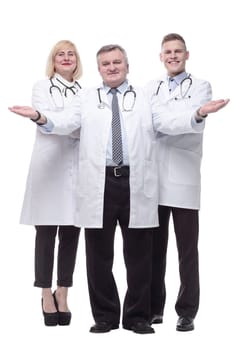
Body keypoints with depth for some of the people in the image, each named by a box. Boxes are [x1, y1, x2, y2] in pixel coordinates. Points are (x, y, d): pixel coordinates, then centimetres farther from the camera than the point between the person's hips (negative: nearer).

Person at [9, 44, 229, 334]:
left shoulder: (145, 97, 13)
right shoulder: (86, 98, 14)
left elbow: (168, 124, 2)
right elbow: (66, 123, 0)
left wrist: (198, 115, -15)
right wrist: (40, 117, -19)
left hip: (137, 185, 0)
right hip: (99, 184, 0)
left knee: (139, 253, 4)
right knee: (99, 253, 5)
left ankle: (137, 316, 16)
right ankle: (105, 316, 17)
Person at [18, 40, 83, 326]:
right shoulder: (41, 88, 8)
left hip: (78, 167, 3)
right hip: (49, 166, -2)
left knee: (71, 233, 3)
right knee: (46, 233, 1)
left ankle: (62, 294, 12)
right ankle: (47, 296, 8)